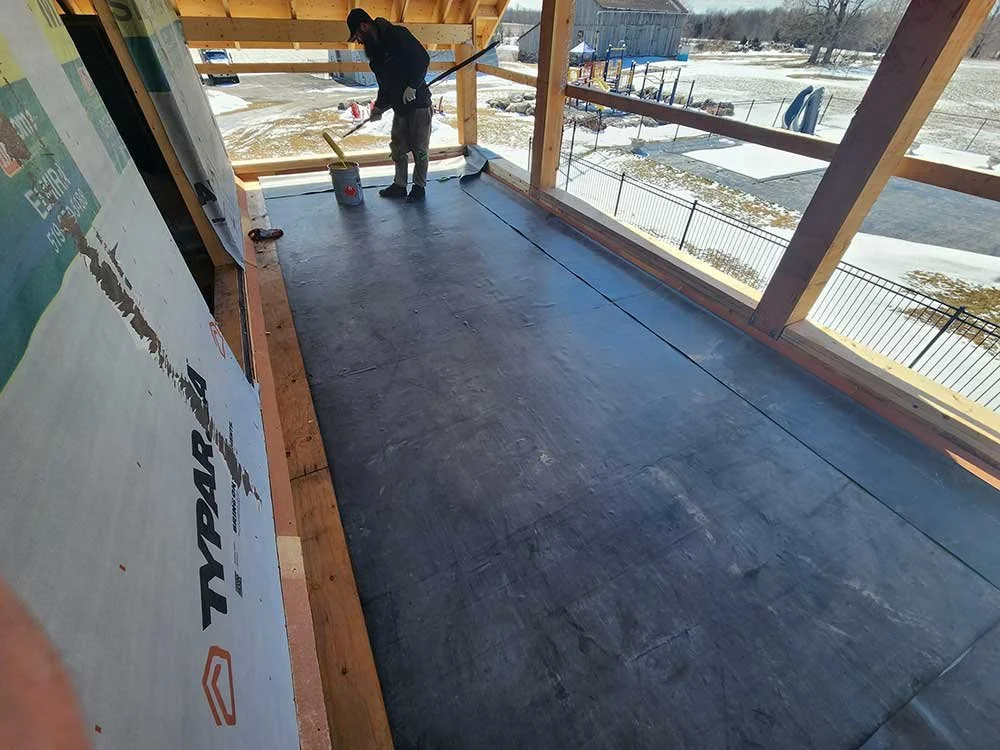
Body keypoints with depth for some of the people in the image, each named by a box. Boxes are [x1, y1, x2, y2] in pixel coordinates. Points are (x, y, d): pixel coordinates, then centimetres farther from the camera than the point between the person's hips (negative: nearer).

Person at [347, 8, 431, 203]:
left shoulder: (398, 35, -12)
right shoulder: (374, 50, 14)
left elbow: (423, 59, -18)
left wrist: (412, 86, -20)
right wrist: (379, 106, 15)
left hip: (418, 102, -8)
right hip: (399, 106, 8)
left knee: (419, 149, -2)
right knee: (397, 147, 10)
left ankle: (419, 187, 8)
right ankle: (399, 186, 19)